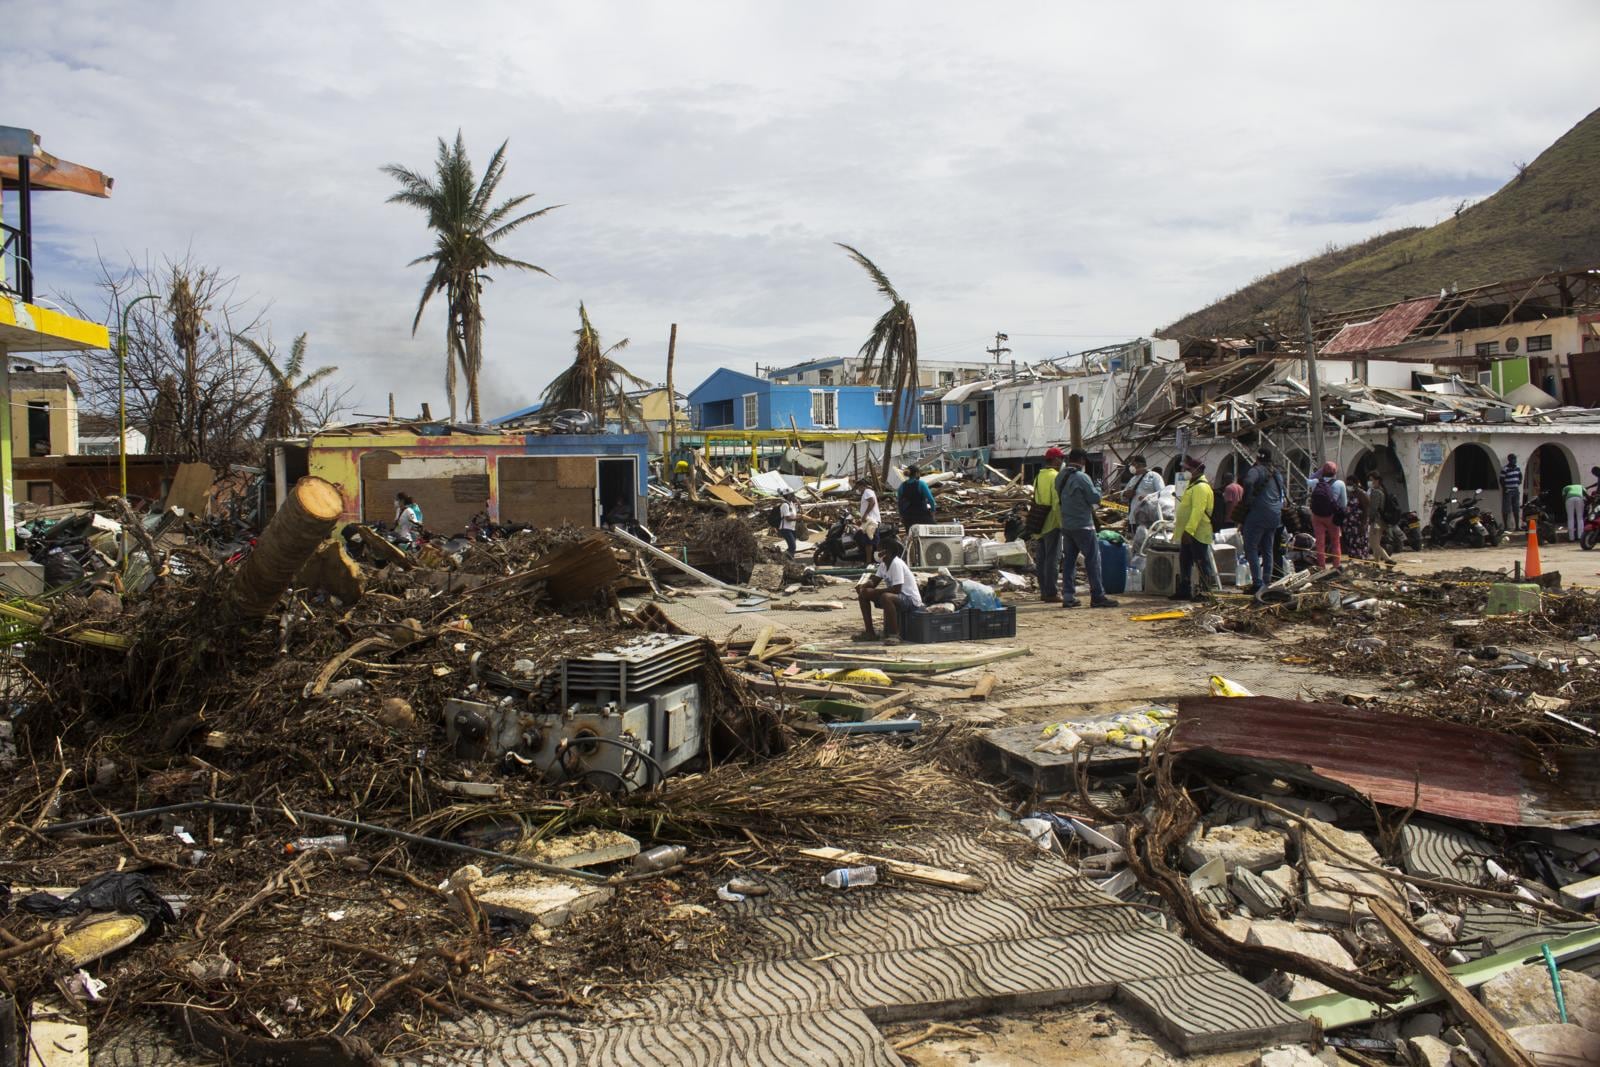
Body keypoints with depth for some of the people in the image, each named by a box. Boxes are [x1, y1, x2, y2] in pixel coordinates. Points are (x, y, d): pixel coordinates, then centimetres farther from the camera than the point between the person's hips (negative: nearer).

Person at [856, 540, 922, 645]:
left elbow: (896, 589, -29)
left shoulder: (897, 564, -22)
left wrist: (875, 592, -25)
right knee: (864, 593, 5)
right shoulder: (884, 564, 6)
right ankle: (870, 632, 7)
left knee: (886, 597, -40)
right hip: (897, 596, 10)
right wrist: (863, 586, -10)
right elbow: (873, 581, 12)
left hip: (911, 600, -10)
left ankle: (894, 635, -27)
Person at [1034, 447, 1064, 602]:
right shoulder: (1055, 477, -14)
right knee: (1053, 559, -6)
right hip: (1052, 523, -9)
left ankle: (1044, 591, 17)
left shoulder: (1039, 476, 14)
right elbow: (1057, 503, -20)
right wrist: (1062, 523, -17)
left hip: (1040, 523, 9)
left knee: (1042, 558, 11)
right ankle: (1051, 593, -6)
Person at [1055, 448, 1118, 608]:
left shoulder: (1059, 477, 8)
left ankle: (1068, 596, 8)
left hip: (1066, 525, 7)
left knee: (1069, 559, 10)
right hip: (1083, 526, -7)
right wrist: (1098, 486, 6)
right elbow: (1095, 499, -12)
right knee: (1092, 559, -2)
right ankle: (1098, 596, -1)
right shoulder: (1082, 477, -15)